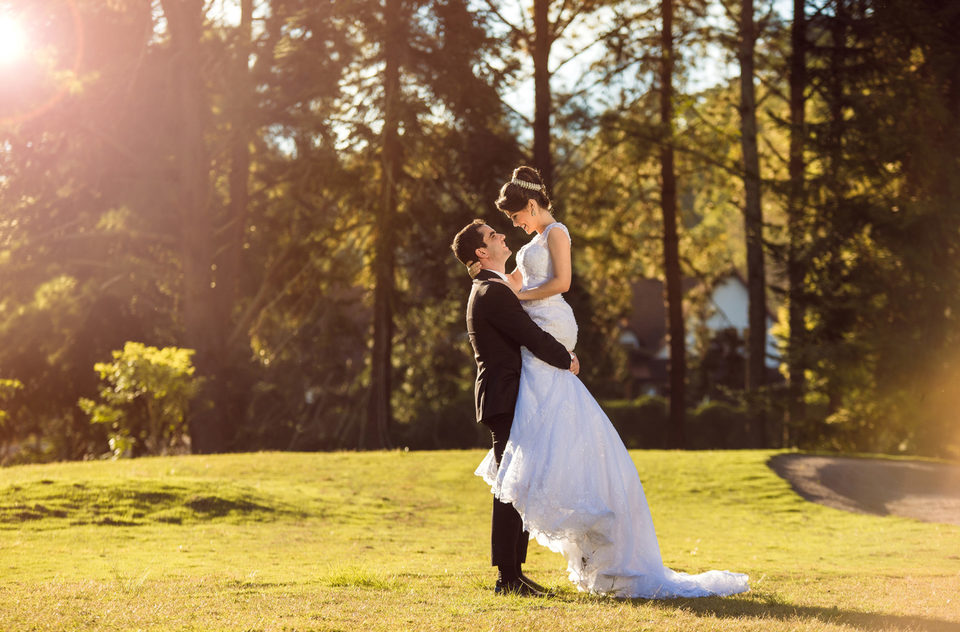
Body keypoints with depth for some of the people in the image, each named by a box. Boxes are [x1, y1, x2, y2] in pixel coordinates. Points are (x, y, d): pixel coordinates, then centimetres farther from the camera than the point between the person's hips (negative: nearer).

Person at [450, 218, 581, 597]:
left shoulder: (490, 289, 20)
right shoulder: (493, 292, -14)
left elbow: (526, 337, 22)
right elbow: (533, 337, -19)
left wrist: (561, 353, 6)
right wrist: (566, 361, -2)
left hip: (507, 402, 11)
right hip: (506, 399, -11)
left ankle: (514, 570, 18)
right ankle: (507, 576, -8)